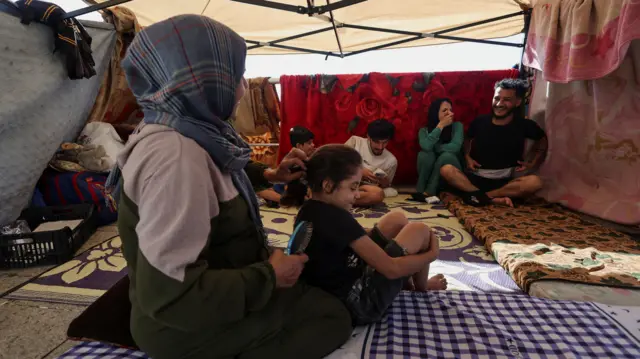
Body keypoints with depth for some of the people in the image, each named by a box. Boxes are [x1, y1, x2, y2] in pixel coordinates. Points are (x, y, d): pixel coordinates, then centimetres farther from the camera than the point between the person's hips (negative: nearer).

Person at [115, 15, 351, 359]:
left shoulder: (194, 134, -1)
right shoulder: (175, 153, -32)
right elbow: (172, 294, -35)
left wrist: (268, 175, 9)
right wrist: (269, 277, -24)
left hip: (215, 288, 9)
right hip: (188, 322, -9)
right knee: (334, 317, -3)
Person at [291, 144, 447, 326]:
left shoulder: (308, 210, 0)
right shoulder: (337, 219, -27)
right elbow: (391, 269, -21)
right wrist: (432, 254, -6)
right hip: (358, 303, -8)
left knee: (397, 219, 9)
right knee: (420, 231, -2)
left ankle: (406, 283, 29)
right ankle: (422, 288, 27)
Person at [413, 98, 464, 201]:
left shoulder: (457, 126, -6)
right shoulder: (424, 130, -4)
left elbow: (455, 147, -23)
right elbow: (426, 146, -26)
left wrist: (433, 147, -14)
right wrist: (440, 125, -21)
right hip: (430, 172, 1)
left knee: (446, 155, -30)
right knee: (425, 154, -26)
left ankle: (428, 192, -28)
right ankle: (420, 189, -24)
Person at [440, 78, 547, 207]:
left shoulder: (524, 125, 0)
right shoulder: (480, 122, 1)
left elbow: (542, 140, 20)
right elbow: (468, 140, 20)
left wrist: (533, 163, 5)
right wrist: (467, 157, 1)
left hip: (505, 182, 0)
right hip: (475, 178, 1)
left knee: (535, 182, -31)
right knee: (446, 169, -28)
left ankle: (481, 195, -26)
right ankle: (495, 199, -32)